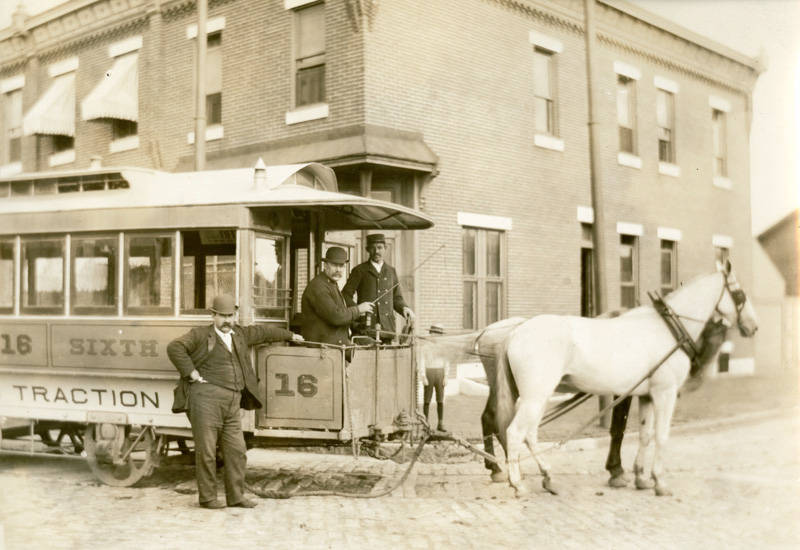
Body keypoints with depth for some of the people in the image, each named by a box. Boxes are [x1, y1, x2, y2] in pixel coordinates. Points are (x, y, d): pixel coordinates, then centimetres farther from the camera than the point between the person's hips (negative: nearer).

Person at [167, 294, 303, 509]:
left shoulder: (240, 334, 19)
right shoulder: (200, 335, 0)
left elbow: (264, 332, 33)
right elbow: (175, 347, -10)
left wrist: (290, 335, 45)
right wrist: (192, 374, -12)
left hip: (232, 404, 6)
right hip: (206, 399, -6)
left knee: (236, 451, 5)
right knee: (206, 451, -3)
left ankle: (236, 496, 14)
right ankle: (207, 498, 6)